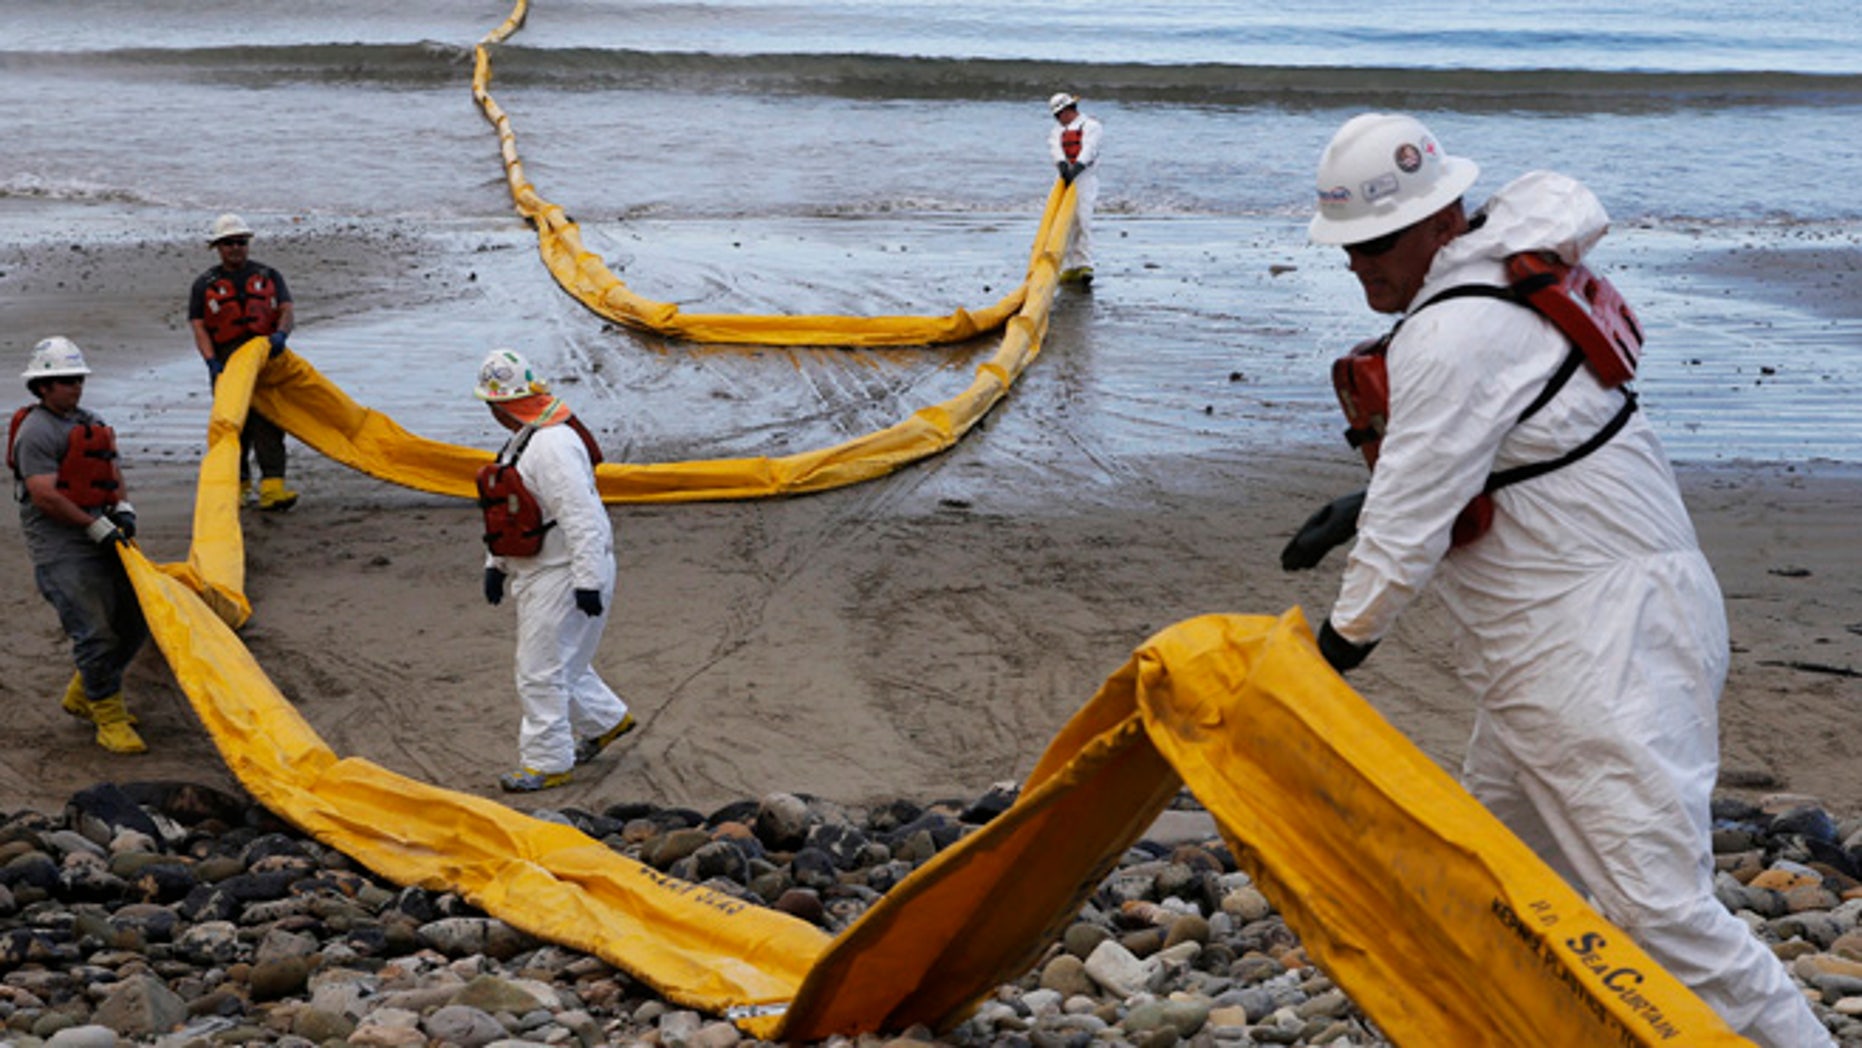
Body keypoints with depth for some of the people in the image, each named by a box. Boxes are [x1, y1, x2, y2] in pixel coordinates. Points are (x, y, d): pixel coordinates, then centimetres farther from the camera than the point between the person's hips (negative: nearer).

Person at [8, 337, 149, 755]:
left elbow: (111, 470, 19)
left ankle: (82, 696, 29)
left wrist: (123, 508, -1)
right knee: (95, 633, -12)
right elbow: (45, 496, -18)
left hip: (101, 540, 9)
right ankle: (109, 720, -1)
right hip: (61, 550, -9)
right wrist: (96, 526, -18)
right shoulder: (36, 431, -11)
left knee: (135, 619, 12)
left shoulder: (90, 423, 17)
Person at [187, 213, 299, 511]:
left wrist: (281, 334, -19)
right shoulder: (205, 285, 11)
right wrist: (212, 362, -13)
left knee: (268, 423, -9)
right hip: (227, 361, 0)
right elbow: (199, 327, 3)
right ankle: (239, 485, 16)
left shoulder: (268, 276, 15)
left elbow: (288, 310, 4)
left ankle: (272, 486, -17)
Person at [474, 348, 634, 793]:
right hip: (537, 572, 10)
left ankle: (547, 763, 7)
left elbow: (581, 517, -27)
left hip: (563, 573, -10)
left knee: (540, 672, -3)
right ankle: (605, 720, 40)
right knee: (558, 661, 22)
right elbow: (510, 509, 20)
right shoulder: (525, 439, 11)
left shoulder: (553, 445, -23)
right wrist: (496, 564, 18)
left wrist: (589, 581, -27)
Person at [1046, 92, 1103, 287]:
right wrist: (1063, 165, -25)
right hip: (1065, 179, 6)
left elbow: (1088, 151, -13)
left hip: (1085, 179, -6)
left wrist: (1075, 169, -30)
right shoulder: (1057, 130, 20)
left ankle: (1085, 266, -20)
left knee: (1082, 221, -17)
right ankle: (1069, 268, 3)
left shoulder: (1091, 126, 4)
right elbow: (1055, 149, -3)